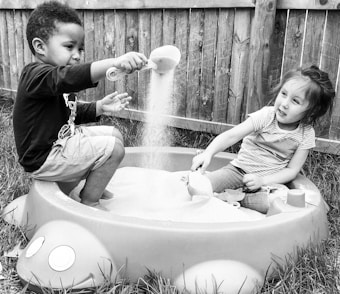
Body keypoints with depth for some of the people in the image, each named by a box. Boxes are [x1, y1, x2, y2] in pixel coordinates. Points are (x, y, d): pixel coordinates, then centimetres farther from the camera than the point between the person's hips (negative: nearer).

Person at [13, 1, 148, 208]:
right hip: (44, 158, -10)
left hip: (60, 140, 11)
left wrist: (100, 107, 2)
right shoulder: (36, 76, -23)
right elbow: (72, 78, -44)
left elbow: (72, 112, 19)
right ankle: (89, 203, -1)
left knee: (114, 134, 15)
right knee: (113, 148, -16)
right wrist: (115, 62, -56)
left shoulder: (56, 79, 12)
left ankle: (93, 186, 26)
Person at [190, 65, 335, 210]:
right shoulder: (265, 116, -13)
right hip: (239, 170, -2)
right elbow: (231, 136, -22)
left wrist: (262, 181, -22)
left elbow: (292, 170, -6)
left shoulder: (306, 134, -7)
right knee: (203, 184, -28)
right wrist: (208, 153, -39)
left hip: (269, 181, 3)